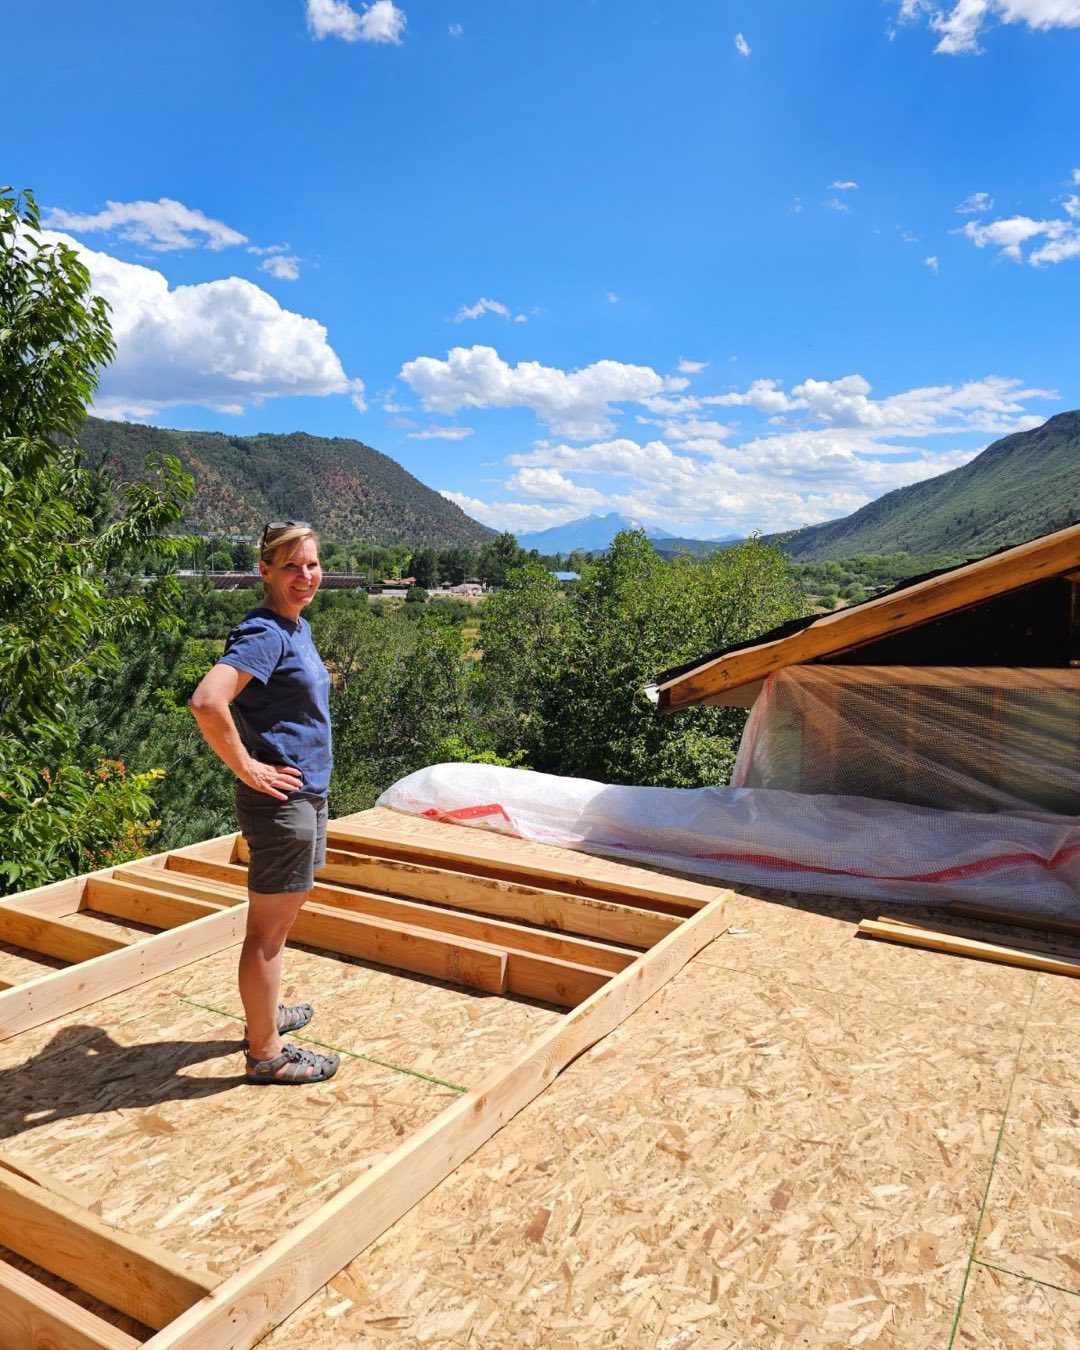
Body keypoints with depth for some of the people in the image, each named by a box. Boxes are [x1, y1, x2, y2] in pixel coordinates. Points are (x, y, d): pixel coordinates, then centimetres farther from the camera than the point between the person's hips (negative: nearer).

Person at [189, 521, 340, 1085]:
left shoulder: (298, 628, 10)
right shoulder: (264, 633, -19)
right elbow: (207, 701, -33)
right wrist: (245, 767, -23)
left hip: (306, 794, 10)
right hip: (281, 799, -10)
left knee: (279, 916, 23)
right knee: (268, 928, 3)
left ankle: (265, 1014, 42)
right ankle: (266, 1054, 18)